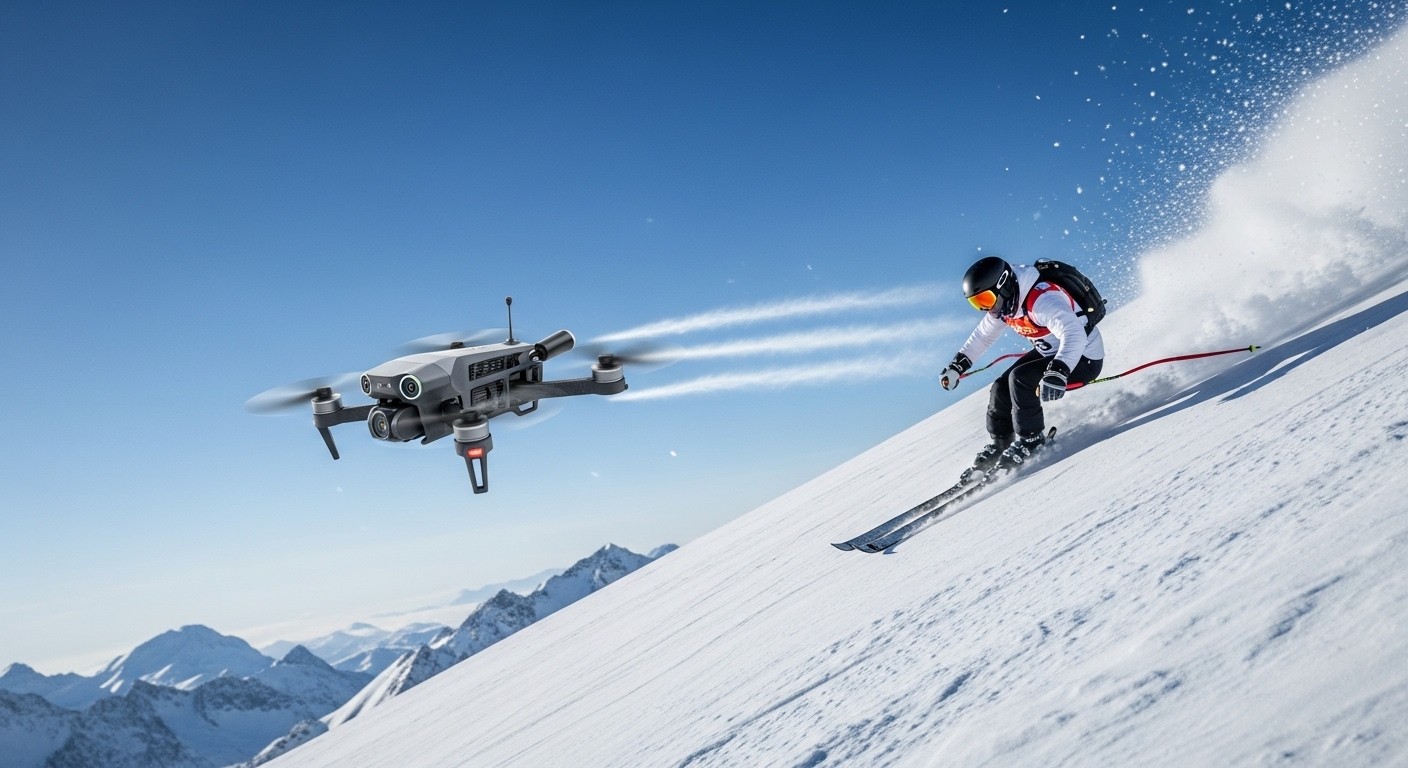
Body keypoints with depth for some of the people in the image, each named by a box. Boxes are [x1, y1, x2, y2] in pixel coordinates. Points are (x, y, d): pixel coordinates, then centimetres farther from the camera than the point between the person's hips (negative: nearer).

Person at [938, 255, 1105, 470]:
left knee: (1020, 378, -25)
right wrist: (957, 366, 13)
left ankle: (1031, 440, -10)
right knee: (1002, 388, -1)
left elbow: (1074, 336, -46)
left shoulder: (1042, 300, -33)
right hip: (1050, 353, 9)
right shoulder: (1004, 303, -5)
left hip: (1084, 359, -9)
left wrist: (1058, 373, -59)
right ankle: (1000, 444, 19)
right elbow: (983, 335, 13)